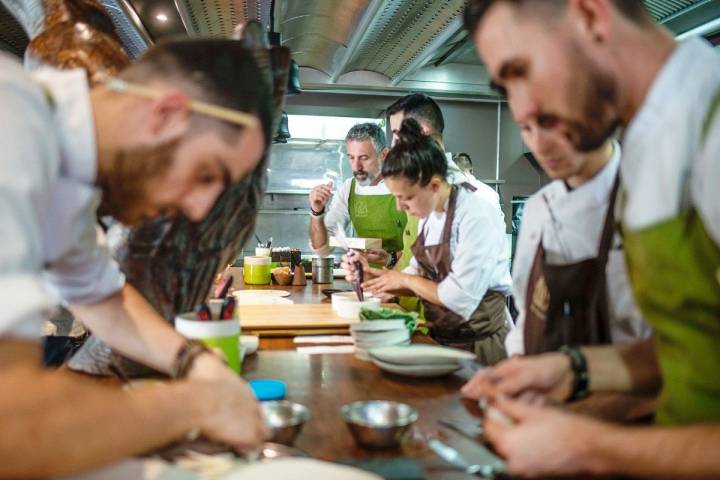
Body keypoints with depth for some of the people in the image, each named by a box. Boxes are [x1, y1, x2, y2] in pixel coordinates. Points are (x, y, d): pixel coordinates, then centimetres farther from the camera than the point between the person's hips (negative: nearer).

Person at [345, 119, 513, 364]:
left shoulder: (476, 216, -20)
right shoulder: (430, 214, 6)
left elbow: (460, 298, -23)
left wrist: (405, 279, -10)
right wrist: (373, 275, -2)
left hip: (480, 342, -7)